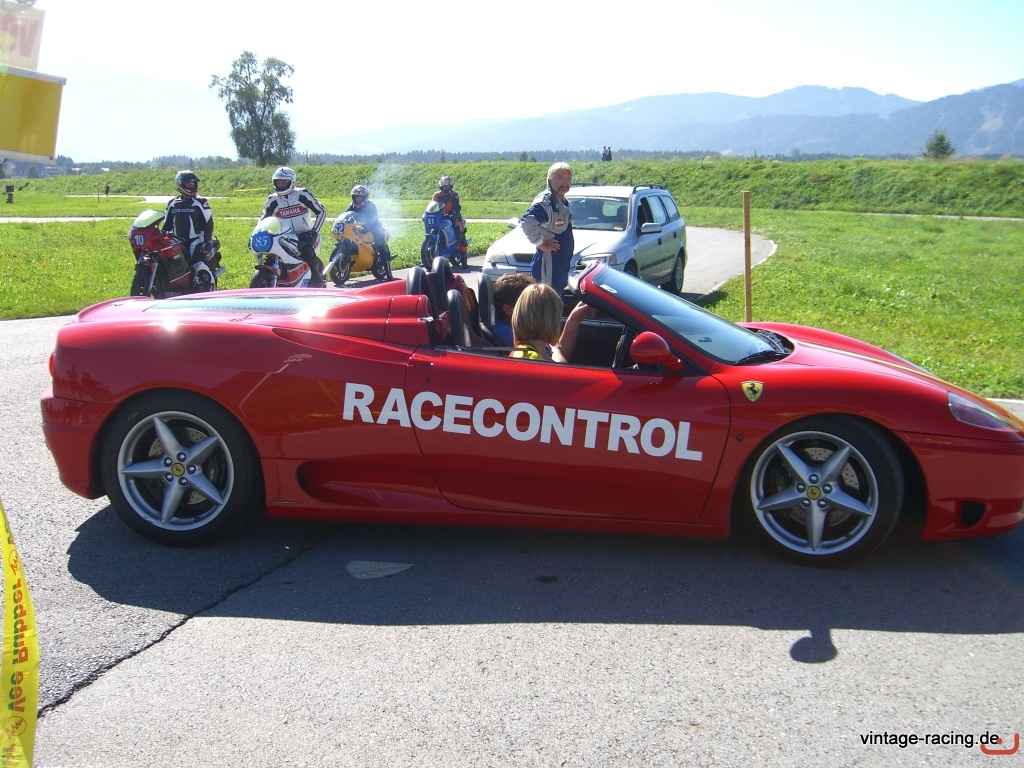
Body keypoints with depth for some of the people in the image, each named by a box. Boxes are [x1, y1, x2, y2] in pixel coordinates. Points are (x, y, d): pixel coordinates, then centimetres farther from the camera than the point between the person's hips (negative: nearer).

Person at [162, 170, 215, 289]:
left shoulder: (201, 202, 0)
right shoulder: (172, 203, 14)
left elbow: (209, 223, -4)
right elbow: (167, 224, 22)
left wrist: (208, 242, -14)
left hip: (196, 241, -5)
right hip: (177, 242, 5)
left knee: (200, 268, -23)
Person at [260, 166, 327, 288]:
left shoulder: (302, 194, -7)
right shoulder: (272, 199, 4)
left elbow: (321, 211, -8)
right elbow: (263, 218, 13)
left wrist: (314, 231, -19)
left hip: (305, 234, -6)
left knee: (306, 250, -34)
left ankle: (317, 275, -11)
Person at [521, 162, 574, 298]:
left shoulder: (564, 202, 15)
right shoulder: (545, 201, -15)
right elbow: (527, 222, -29)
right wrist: (541, 243, -20)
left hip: (562, 261, 10)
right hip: (548, 262, -10)